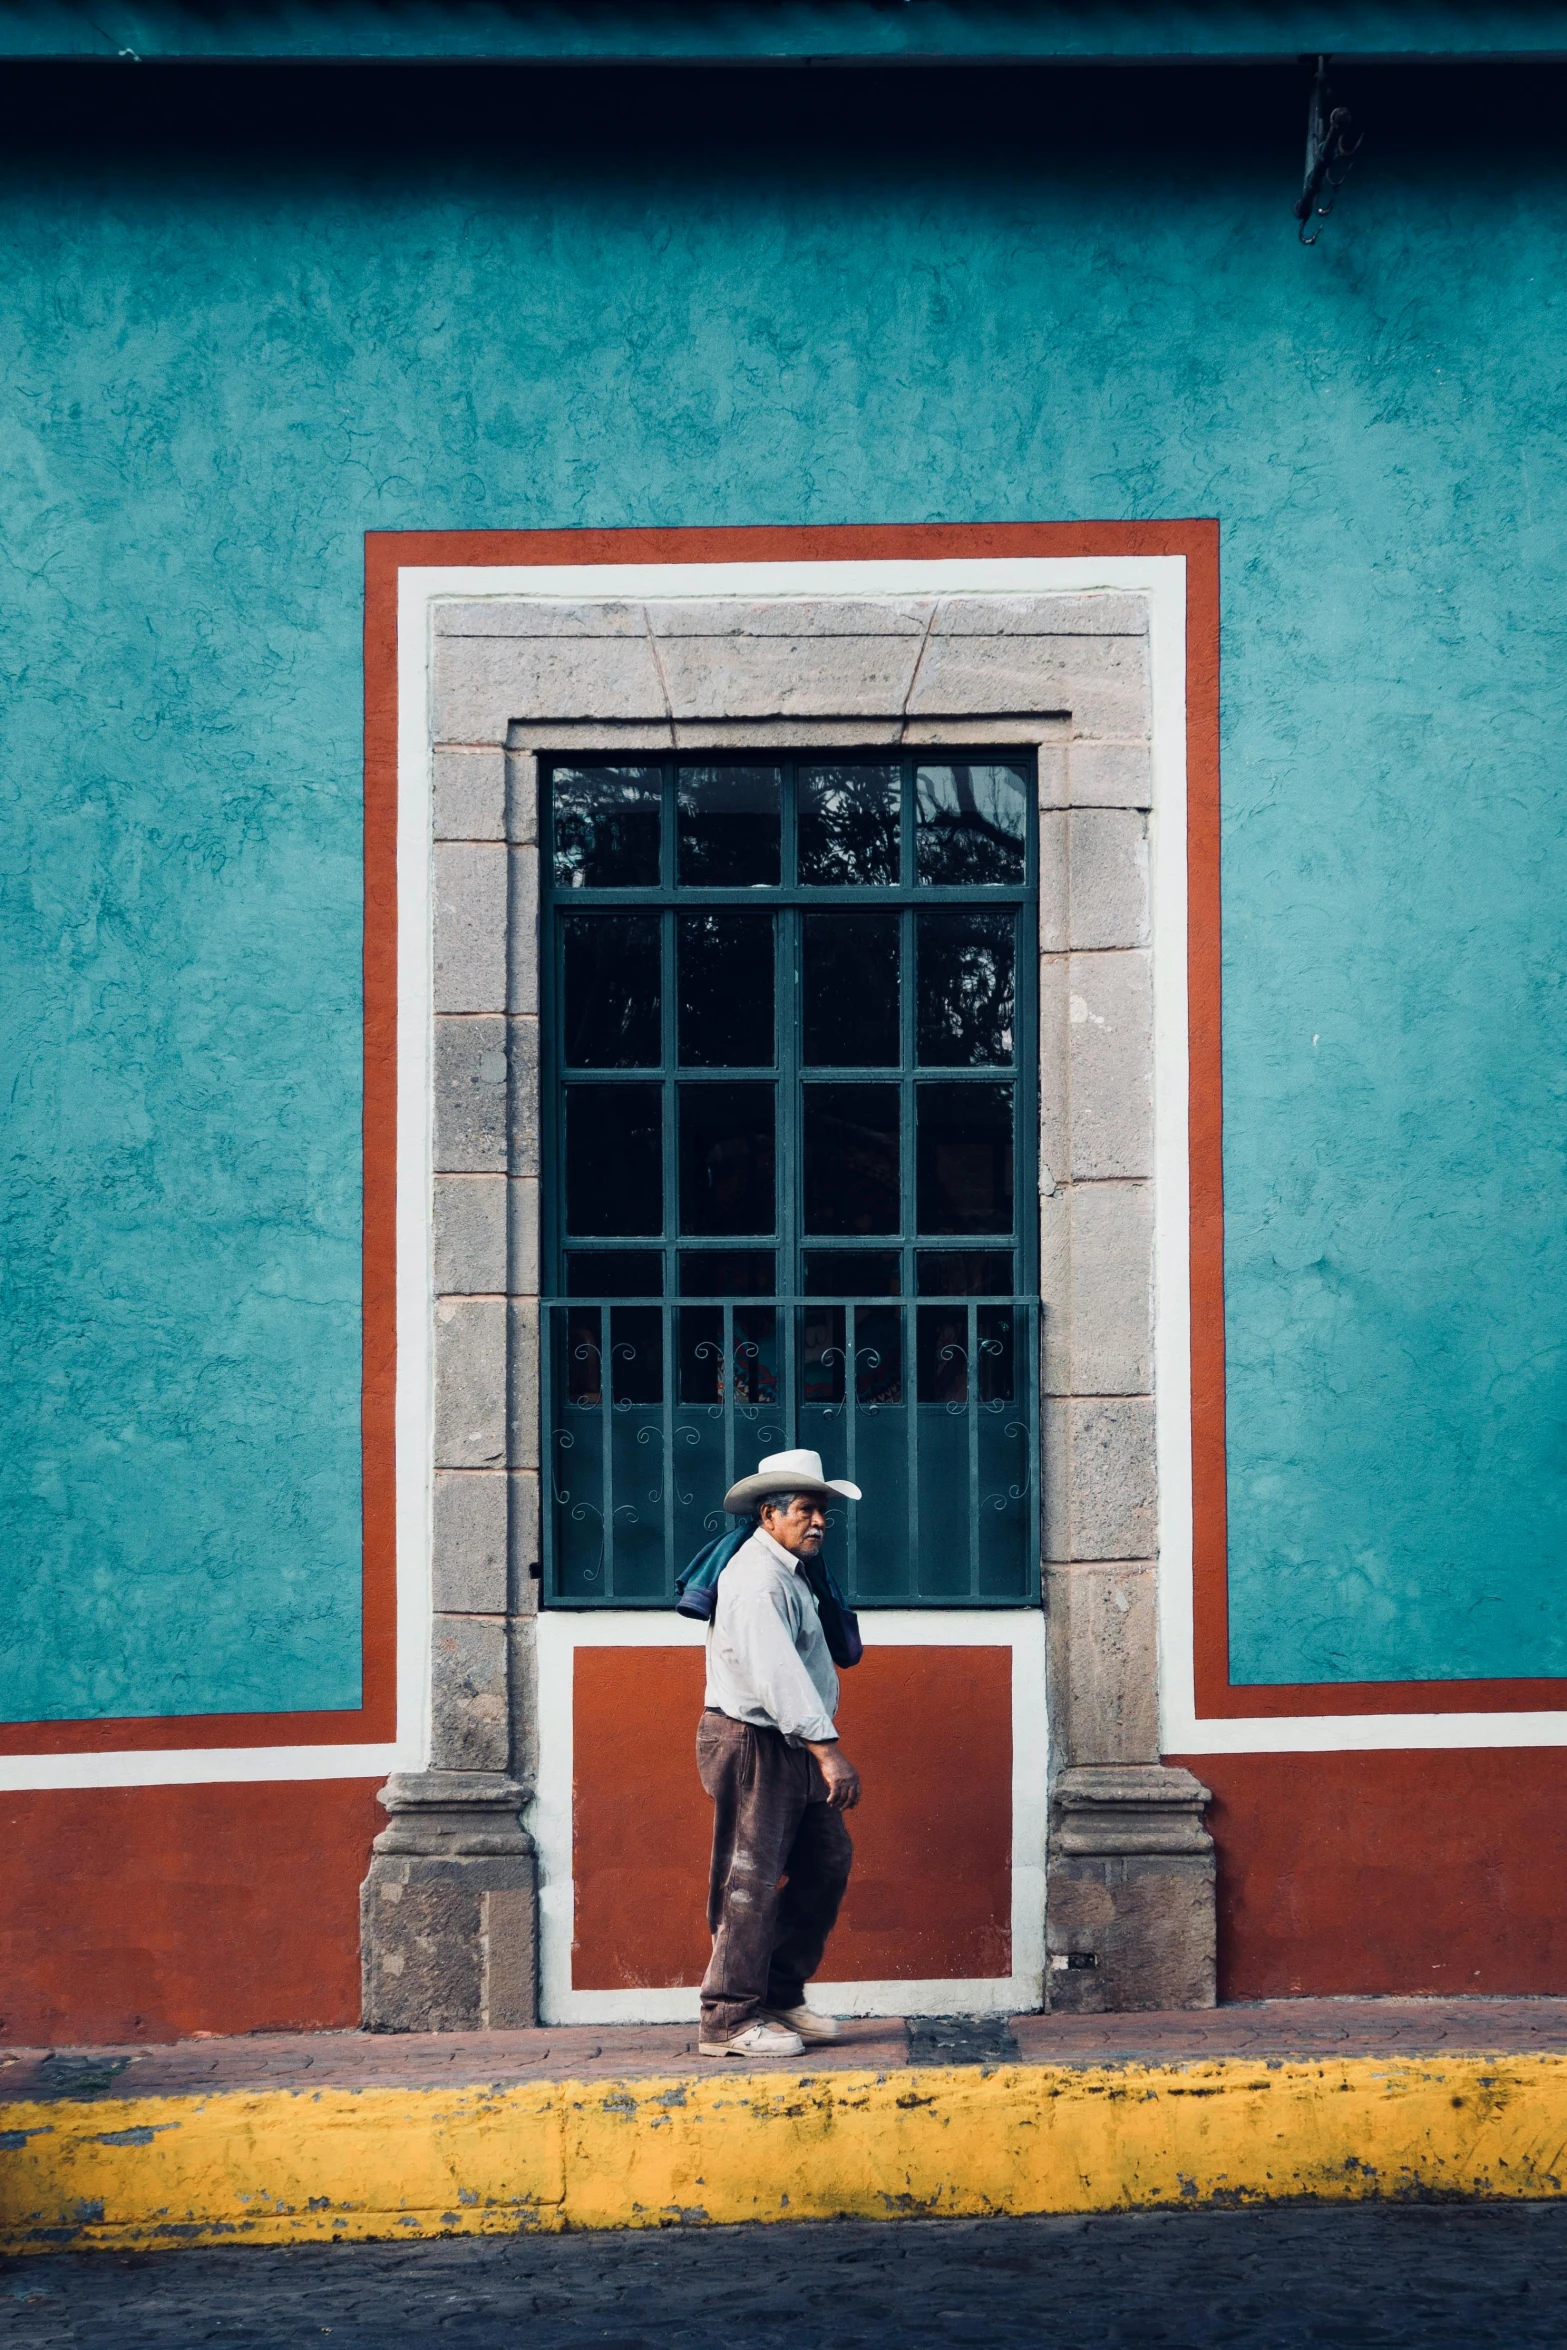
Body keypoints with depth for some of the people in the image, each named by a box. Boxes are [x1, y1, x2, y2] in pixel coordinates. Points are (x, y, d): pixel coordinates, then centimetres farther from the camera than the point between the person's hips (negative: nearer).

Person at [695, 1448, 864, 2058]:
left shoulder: (788, 1573, 16)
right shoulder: (755, 1579, -19)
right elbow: (776, 1673, -29)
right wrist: (828, 1750, -35)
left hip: (789, 1747, 10)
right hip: (752, 1746, -10)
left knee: (827, 1861, 11)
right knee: (750, 1884, -6)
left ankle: (782, 1996, 20)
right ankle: (731, 2020, -1)